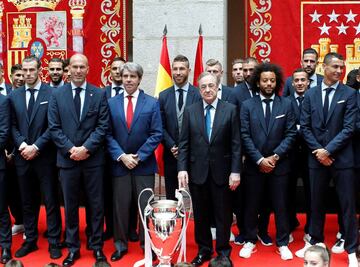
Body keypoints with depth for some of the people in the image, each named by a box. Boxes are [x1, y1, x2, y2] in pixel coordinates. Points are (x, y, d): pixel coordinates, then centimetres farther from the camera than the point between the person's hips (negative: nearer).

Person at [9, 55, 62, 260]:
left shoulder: (51, 93, -4)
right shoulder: (14, 96, 9)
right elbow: (13, 126, 8)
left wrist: (36, 146, -13)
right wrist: (21, 144, -9)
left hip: (45, 157, -4)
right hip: (23, 157, 4)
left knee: (51, 202, 3)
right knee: (28, 202, 13)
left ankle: (54, 242, 13)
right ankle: (31, 240, 24)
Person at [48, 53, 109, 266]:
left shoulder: (99, 94, 2)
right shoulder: (57, 95, 5)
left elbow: (103, 126, -4)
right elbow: (54, 127, 0)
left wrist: (86, 148, -14)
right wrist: (71, 149, -12)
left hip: (93, 159, -1)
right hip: (67, 159, 1)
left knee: (96, 205, 7)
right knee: (70, 206, 10)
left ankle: (97, 246, 21)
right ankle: (73, 248, 22)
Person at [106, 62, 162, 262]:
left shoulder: (152, 103, 0)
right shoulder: (111, 103, 4)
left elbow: (156, 134, -5)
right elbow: (108, 134, 1)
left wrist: (138, 156, -11)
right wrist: (121, 156, -11)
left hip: (144, 164, -1)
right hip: (119, 163, 1)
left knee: (145, 206, 6)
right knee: (120, 206, 8)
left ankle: (147, 244, 20)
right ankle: (120, 244, 21)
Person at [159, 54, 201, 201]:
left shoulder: (199, 94, -2)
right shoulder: (164, 96, 7)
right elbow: (161, 126, 5)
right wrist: (172, 146, -8)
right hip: (171, 154, 3)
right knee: (171, 197, 9)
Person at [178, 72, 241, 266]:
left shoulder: (230, 110, -1)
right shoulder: (190, 111, 4)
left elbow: (235, 144, -3)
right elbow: (184, 143, 3)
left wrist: (235, 171, -8)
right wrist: (182, 168, -6)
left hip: (221, 171, -1)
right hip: (197, 171, 2)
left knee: (223, 213, 8)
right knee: (201, 214, 11)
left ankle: (223, 251, 24)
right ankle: (204, 250, 27)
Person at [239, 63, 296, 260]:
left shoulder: (286, 105, 2)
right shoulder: (247, 105, 1)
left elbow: (291, 134, -1)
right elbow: (245, 136, -4)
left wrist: (275, 156, -11)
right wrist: (260, 159, -12)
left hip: (279, 164, 0)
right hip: (254, 164, 0)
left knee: (280, 205, 7)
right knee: (252, 205, 8)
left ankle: (282, 243, 20)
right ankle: (250, 241, 22)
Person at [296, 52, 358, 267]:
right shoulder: (311, 94, 6)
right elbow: (305, 127, 3)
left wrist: (328, 150, -13)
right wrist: (318, 151, -7)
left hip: (342, 158, -2)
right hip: (317, 157, 3)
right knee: (317, 202, 13)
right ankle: (315, 242, 28)